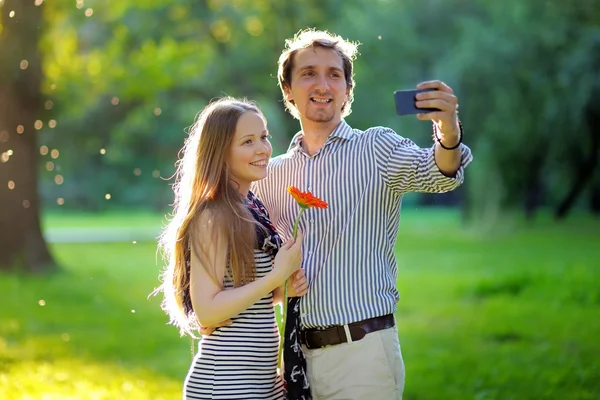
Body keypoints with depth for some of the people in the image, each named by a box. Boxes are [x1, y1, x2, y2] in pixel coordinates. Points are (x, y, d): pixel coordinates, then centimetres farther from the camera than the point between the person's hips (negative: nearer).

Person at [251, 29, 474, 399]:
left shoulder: (376, 148, -3)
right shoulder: (270, 175, 10)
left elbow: (433, 172, -23)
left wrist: (448, 135, -45)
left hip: (363, 351, -4)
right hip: (298, 352, 4)